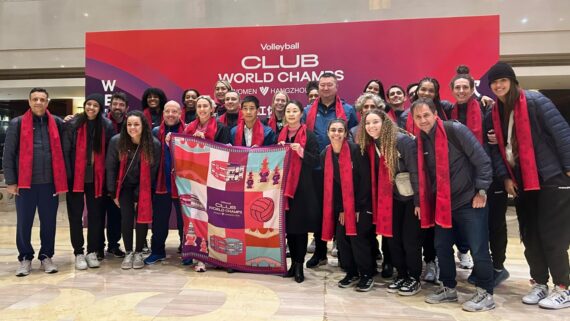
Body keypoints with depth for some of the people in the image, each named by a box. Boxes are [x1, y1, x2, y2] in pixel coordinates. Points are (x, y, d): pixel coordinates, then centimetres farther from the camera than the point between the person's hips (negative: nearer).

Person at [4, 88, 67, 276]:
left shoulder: (57, 123, 6)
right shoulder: (17, 124, 1)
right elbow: (8, 154, 1)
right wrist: (10, 181, -2)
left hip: (50, 183, 1)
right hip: (25, 183, -1)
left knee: (49, 223, 8)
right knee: (24, 224, 7)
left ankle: (46, 256, 22)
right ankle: (25, 258, 22)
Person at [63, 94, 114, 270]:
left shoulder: (107, 126, 2)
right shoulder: (73, 124, -3)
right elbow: (65, 151, -5)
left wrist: (107, 175, 0)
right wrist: (67, 174, -11)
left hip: (96, 178, 1)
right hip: (75, 176, -1)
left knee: (95, 215, 7)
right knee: (76, 215, 6)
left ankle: (92, 252, 20)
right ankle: (79, 253, 17)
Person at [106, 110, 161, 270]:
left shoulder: (154, 144, -17)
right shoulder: (116, 141, -13)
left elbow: (152, 171, -9)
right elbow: (111, 167, -3)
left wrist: (139, 194, -7)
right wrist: (113, 193, -1)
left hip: (144, 188, -1)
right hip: (125, 186, 1)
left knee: (142, 218, -4)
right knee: (126, 218, -6)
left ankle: (138, 253, 15)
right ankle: (128, 253, 12)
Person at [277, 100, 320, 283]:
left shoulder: (309, 136, -2)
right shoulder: (281, 135, 12)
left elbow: (316, 161, -6)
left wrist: (301, 152, -20)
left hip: (303, 187, -4)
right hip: (284, 185, 5)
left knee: (300, 226, -1)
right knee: (287, 225, 7)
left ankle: (299, 265, 9)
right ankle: (294, 262, 20)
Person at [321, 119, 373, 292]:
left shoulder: (356, 150, -15)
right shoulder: (325, 155, 0)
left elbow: (365, 179, -14)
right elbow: (328, 184, 3)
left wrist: (358, 207, -13)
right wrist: (340, 209, -1)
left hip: (361, 203, -5)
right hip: (341, 205, 5)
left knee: (358, 237, -9)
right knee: (341, 237, 1)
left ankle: (367, 275, 10)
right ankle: (351, 273, 20)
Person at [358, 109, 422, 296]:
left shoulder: (403, 141, -19)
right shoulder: (370, 145, 0)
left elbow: (415, 171, -19)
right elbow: (375, 175, 6)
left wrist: (419, 201, -20)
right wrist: (376, 202, 6)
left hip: (411, 197, -6)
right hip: (393, 198, 6)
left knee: (410, 239, -1)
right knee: (392, 237, 9)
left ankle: (414, 279, 17)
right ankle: (402, 275, 26)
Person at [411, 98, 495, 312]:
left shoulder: (455, 130, -14)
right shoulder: (420, 140, 4)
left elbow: (482, 160, -13)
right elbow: (423, 173, 12)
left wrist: (481, 192, -12)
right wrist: (422, 202, 10)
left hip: (469, 200, -6)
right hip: (441, 203, 6)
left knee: (478, 249, -1)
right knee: (441, 247, 11)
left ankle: (486, 294, 15)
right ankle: (448, 288, 28)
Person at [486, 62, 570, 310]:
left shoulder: (535, 101, -11)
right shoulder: (495, 112, 8)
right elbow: (497, 147, 8)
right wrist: (505, 177, 0)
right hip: (521, 182, 6)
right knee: (529, 235, 10)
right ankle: (539, 283, 23)